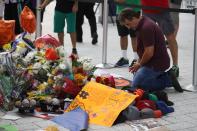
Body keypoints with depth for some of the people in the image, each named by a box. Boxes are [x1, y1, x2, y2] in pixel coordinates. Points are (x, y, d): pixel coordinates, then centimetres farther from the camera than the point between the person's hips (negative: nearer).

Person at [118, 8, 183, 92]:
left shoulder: (146, 27, -24)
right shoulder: (141, 25, 9)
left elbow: (149, 52, -25)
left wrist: (139, 64, -9)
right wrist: (138, 62, 11)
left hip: (156, 64, -11)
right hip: (154, 62, 11)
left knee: (136, 86, -9)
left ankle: (168, 80, -6)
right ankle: (167, 76, 12)